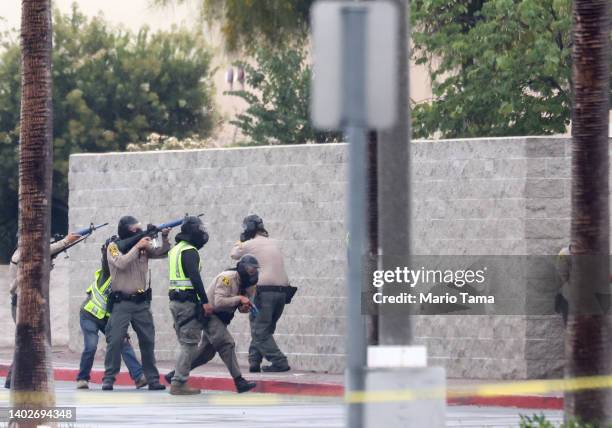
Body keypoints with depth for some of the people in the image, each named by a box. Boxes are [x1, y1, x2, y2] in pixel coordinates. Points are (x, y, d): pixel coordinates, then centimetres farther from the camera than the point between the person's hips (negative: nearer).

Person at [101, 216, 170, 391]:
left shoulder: (143, 246, 7)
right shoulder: (114, 247, -5)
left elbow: (163, 253, 6)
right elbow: (121, 263, -21)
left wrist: (165, 238, -10)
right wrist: (137, 247, -18)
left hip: (142, 302, 4)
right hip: (121, 303, -4)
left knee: (148, 341, 5)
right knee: (115, 341, -7)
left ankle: (152, 379, 11)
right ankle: (108, 379, -1)